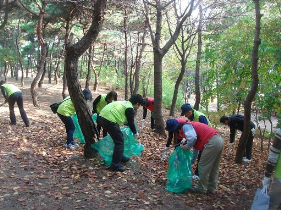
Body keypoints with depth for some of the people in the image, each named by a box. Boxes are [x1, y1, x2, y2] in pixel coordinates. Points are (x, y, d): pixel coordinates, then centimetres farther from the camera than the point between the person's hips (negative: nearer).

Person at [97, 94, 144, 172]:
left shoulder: (124, 103, 24)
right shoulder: (130, 109, -3)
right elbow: (131, 123, 4)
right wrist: (135, 133, 21)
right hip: (109, 120, -10)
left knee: (119, 137, 24)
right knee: (119, 142, 0)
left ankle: (120, 157, 36)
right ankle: (115, 165, 1)